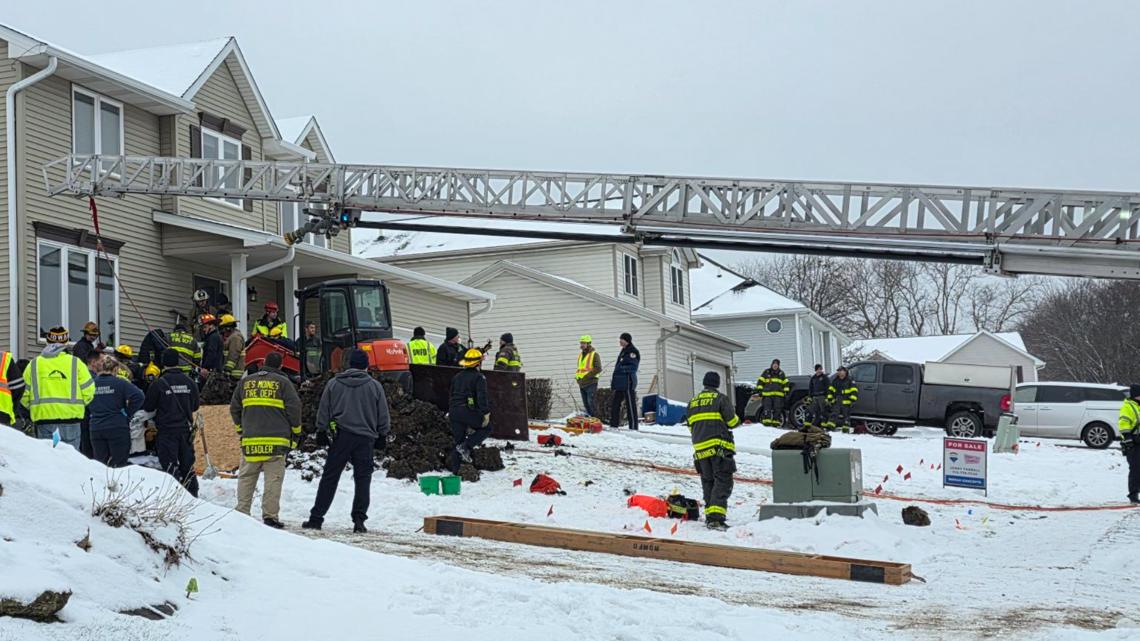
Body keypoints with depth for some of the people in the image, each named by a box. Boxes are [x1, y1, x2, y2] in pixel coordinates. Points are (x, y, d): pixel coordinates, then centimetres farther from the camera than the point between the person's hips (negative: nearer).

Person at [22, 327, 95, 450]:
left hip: (42, 418, 2)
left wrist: (33, 407, 19)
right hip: (71, 416, -1)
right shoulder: (75, 363, -1)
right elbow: (88, 391, -3)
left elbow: (24, 395, 3)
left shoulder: (33, 364, 5)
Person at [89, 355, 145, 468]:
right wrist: (128, 414, -5)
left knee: (99, 464, 10)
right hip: (117, 428, -3)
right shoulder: (120, 383, -6)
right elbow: (138, 395, -17)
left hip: (96, 428, 4)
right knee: (119, 464, 2)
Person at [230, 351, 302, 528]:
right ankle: (270, 515, -4)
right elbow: (294, 407, -3)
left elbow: (234, 408, 18)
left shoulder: (245, 381, 14)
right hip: (276, 440, -3)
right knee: (274, 478, -1)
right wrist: (296, 433, 7)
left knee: (246, 477, 10)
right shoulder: (283, 382, 2)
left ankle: (241, 513, 7)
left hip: (250, 440, 3)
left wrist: (240, 429, 27)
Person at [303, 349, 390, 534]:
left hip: (340, 436, 1)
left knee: (329, 478, 5)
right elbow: (383, 415, 8)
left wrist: (321, 431, 14)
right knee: (363, 479, 4)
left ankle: (316, 518, 5)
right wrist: (382, 436, 17)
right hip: (365, 438, 0)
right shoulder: (375, 386, 4)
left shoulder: (334, 384, 5)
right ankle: (359, 520, -4)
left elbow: (323, 411, 6)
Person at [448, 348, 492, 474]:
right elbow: (482, 397, -13)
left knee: (458, 440, 13)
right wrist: (486, 413, -14)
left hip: (454, 411, 7)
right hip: (468, 411, -7)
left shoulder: (457, 377, 18)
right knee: (487, 428, 13)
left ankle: (455, 469, 8)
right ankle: (466, 446, -6)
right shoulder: (479, 377, -4)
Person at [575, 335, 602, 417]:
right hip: (582, 384, 8)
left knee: (591, 402, -15)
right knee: (586, 404, 10)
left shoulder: (594, 355, -7)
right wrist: (577, 375, 9)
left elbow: (598, 369, -14)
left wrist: (588, 375, -19)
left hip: (591, 383, -8)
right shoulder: (580, 355, 17)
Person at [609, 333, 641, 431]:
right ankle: (613, 425, 18)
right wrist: (614, 378, 17)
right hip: (620, 383, 10)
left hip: (628, 383, -10)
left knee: (631, 406, -6)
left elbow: (633, 367, -17)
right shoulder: (624, 351, 20)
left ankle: (633, 427, -3)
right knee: (614, 404, 12)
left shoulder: (633, 352, -10)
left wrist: (621, 368, -20)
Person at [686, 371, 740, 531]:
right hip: (719, 446, -6)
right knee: (723, 482, -7)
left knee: (707, 482, 14)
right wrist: (736, 418, 17)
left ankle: (710, 515, 13)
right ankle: (716, 517, -20)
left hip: (699, 447, 6)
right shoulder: (720, 398, -3)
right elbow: (732, 421, -5)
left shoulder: (693, 402, 15)